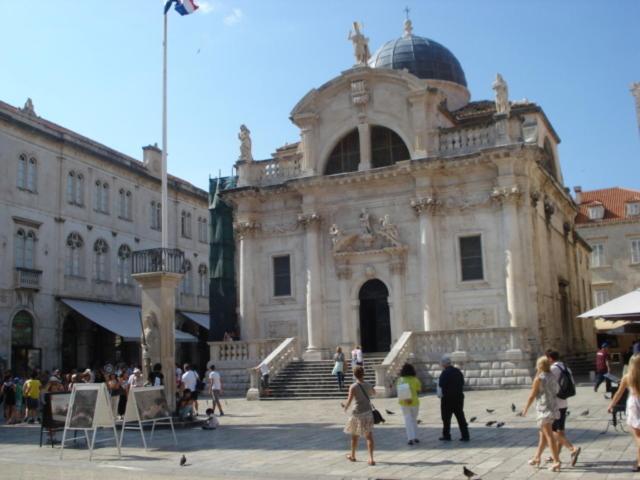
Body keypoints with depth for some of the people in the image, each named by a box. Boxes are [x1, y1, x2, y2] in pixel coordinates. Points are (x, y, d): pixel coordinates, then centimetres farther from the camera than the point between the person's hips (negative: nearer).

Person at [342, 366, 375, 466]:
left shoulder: (353, 387, -13)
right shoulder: (368, 385, 1)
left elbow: (349, 401, -13)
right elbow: (374, 393, 23)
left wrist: (345, 407, 7)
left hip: (358, 413, -3)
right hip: (368, 412, 3)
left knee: (354, 436, 16)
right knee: (369, 436, 1)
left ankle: (352, 456, 32)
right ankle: (371, 458, -10)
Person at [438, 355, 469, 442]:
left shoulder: (445, 373, -15)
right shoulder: (458, 372, 7)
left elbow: (441, 385, -17)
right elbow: (462, 384, 13)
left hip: (447, 398, -6)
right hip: (459, 397, 6)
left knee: (446, 417, 6)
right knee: (460, 417, 8)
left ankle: (446, 436, 13)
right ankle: (465, 436, 6)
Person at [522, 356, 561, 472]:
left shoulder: (538, 379, -13)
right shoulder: (552, 377, 7)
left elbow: (532, 396, -9)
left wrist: (525, 409, 3)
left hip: (544, 410, -8)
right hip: (553, 409, 8)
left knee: (549, 436, -7)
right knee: (543, 434, 18)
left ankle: (556, 462, -9)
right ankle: (536, 458, 28)